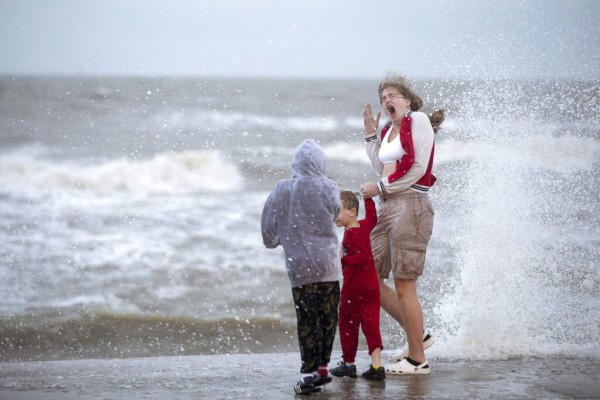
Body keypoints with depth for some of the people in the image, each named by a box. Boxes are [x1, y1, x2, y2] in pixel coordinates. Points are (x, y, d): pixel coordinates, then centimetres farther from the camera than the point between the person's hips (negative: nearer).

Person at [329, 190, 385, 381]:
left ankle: (348, 363, 15)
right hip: (372, 284, 8)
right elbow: (372, 217, 31)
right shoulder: (364, 225, 8)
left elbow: (362, 257, -26)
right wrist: (368, 198, 38)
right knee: (371, 324, 4)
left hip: (354, 286, -8)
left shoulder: (352, 234, -18)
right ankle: (376, 365, -3)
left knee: (348, 324, 6)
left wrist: (343, 259, -25)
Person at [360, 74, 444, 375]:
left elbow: (419, 168, -11)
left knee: (404, 285, -7)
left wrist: (381, 188, -9)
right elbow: (382, 169, 15)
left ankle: (417, 359, 0)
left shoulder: (418, 120, -4)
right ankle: (417, 334, 19)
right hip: (387, 208, 9)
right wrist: (371, 135, 14)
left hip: (410, 206, -9)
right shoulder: (389, 130, 19)